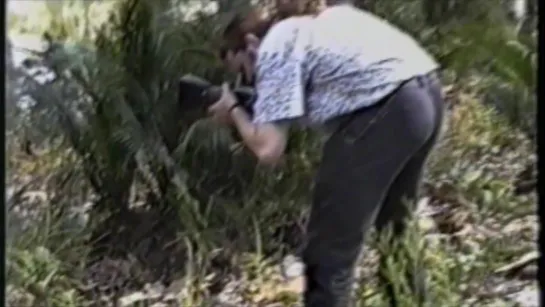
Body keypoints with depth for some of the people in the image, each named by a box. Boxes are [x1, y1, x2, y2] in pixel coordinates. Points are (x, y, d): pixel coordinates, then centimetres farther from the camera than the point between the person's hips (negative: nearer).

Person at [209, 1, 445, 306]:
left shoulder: (274, 49, -2)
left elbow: (269, 149, -9)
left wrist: (235, 111, 8)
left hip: (387, 110, -10)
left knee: (331, 246, 2)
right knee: (394, 227, 28)